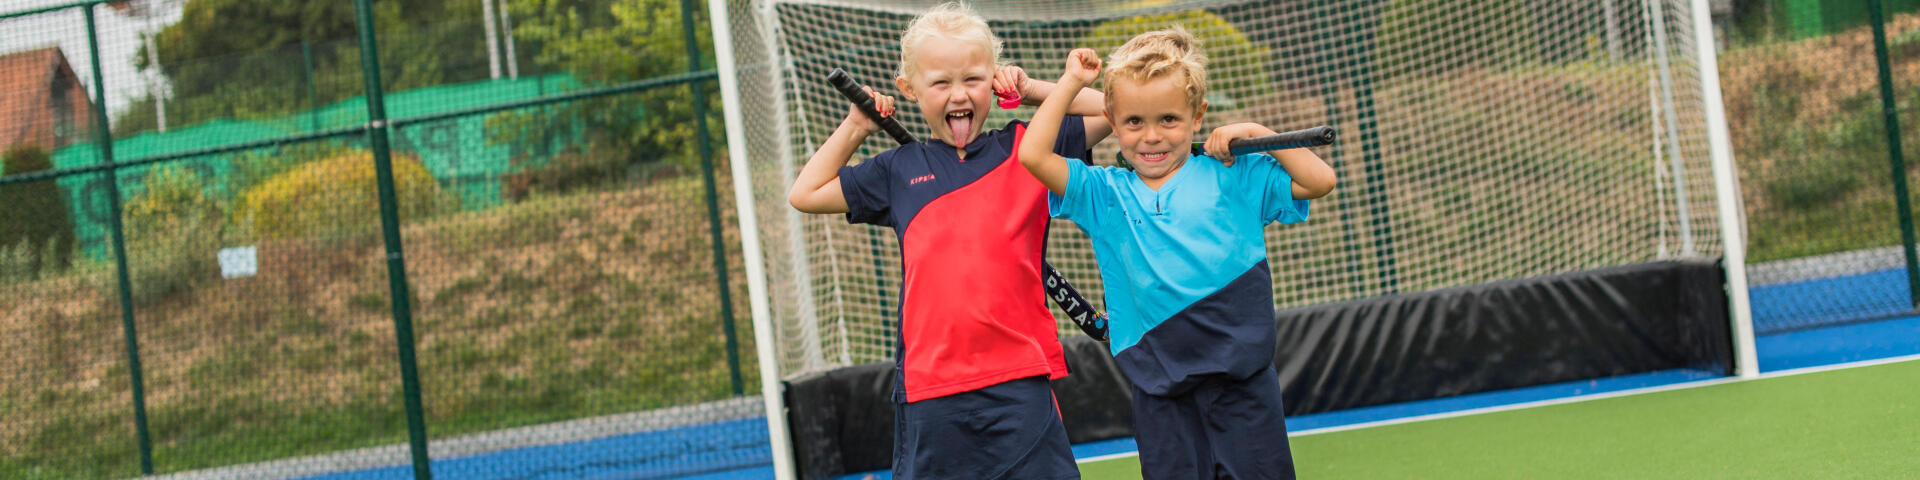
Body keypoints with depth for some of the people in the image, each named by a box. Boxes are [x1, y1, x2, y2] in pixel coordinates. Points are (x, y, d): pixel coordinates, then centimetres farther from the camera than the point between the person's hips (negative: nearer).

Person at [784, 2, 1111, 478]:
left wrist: (1032, 89, 8)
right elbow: (805, 194, 23)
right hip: (930, 385, 2)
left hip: (1019, 379, -2)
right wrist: (854, 127, 19)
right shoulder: (899, 171, 13)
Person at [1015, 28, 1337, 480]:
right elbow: (1033, 155, -3)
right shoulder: (1104, 194, 8)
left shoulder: (1234, 177, 6)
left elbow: (1320, 180, 5)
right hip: (1161, 387, 1)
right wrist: (1071, 82, 3)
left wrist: (1256, 133, -1)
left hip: (1242, 378, -1)